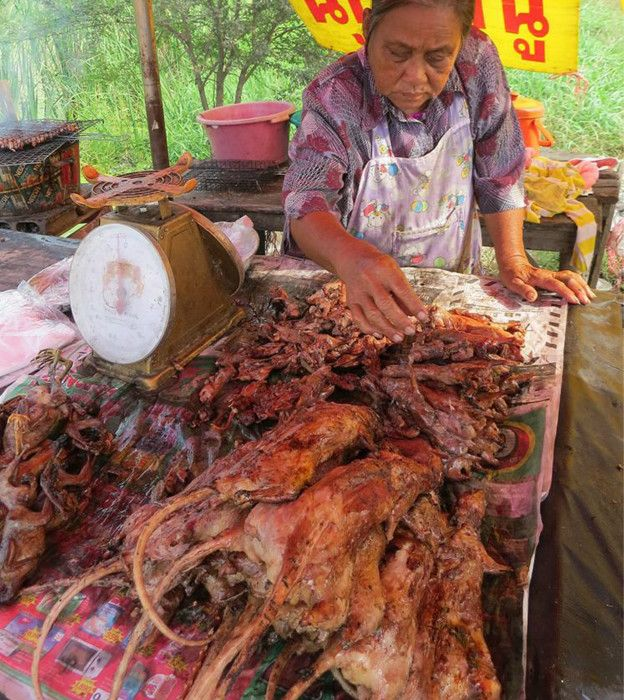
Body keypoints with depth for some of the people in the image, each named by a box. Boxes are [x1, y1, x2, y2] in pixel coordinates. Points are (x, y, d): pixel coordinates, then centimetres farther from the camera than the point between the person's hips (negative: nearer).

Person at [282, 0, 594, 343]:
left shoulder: (478, 61, -10)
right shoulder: (333, 99, -19)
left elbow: (500, 174, -4)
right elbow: (306, 206, -30)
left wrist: (514, 261, -13)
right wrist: (350, 257, -51)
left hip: (454, 286, 3)